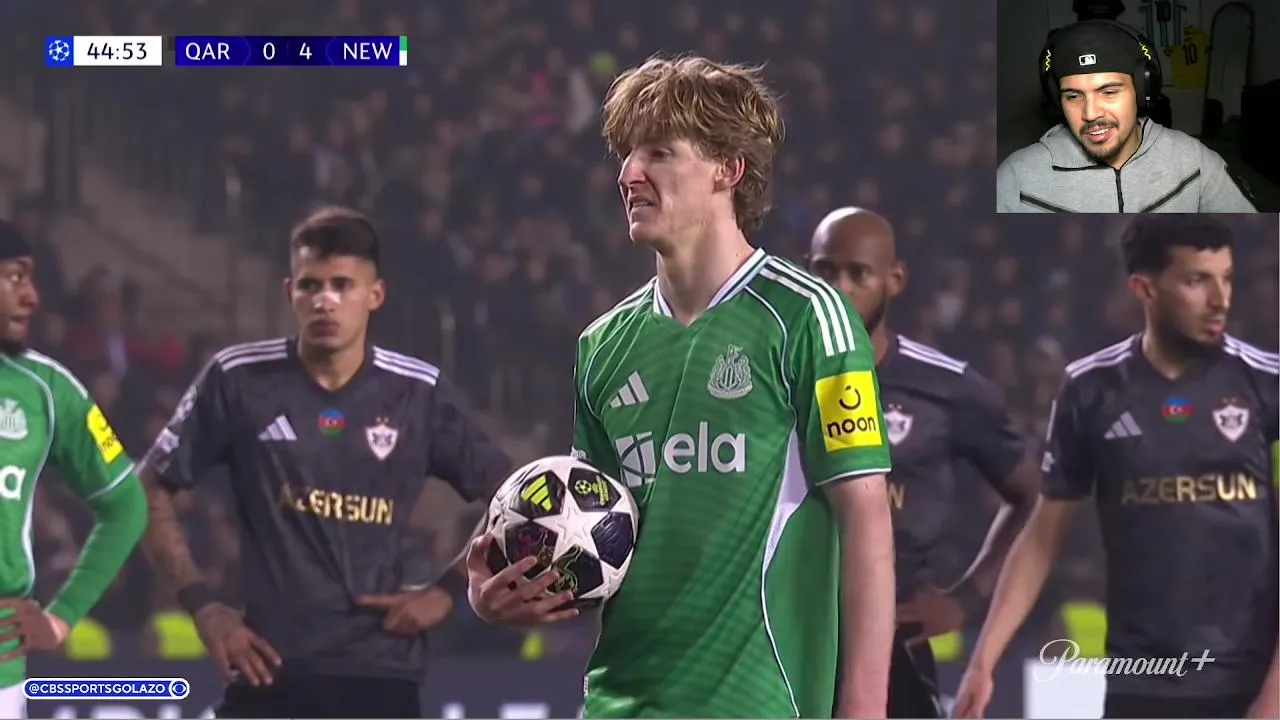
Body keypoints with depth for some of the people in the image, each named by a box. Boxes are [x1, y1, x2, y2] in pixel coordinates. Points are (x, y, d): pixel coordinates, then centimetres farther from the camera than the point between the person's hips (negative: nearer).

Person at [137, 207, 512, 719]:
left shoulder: (418, 393, 2)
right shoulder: (239, 382, -1)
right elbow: (151, 490, 7)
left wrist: (448, 593, 1)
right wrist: (203, 604, -1)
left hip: (381, 678, 1)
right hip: (269, 673, -1)